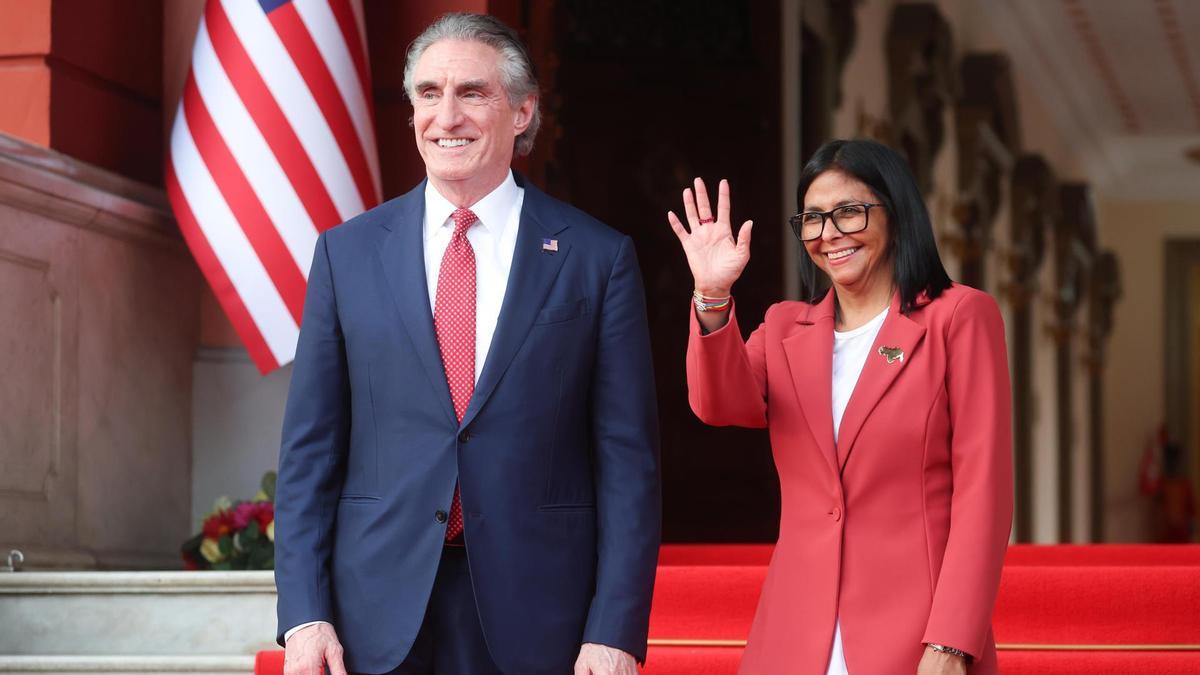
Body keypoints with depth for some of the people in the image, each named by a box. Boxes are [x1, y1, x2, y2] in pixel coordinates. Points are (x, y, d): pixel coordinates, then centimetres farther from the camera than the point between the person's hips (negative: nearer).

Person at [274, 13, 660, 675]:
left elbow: (627, 460, -2)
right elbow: (309, 448, 4)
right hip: (379, 618, 1)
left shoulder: (599, 258, 0)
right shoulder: (346, 252, 5)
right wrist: (304, 616, -4)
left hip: (538, 621, -1)